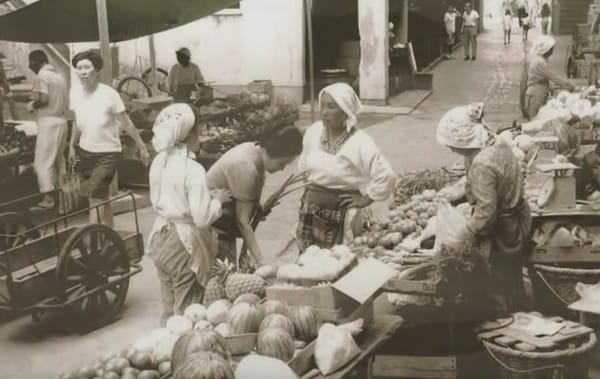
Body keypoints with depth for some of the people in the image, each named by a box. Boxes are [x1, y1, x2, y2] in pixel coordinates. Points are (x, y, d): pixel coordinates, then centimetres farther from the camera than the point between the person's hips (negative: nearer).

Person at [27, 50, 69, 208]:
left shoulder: (42, 76, -9)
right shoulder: (60, 77, 17)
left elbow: (43, 99, -20)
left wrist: (32, 105, -3)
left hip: (48, 123, -9)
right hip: (61, 121, 9)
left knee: (43, 161, -7)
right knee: (58, 160, 16)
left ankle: (48, 198, -10)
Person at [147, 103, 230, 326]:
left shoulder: (158, 162, 1)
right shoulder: (193, 170, -22)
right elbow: (202, 217, -25)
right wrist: (217, 199, -6)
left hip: (160, 237, 7)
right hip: (184, 243, -7)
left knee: (168, 308, 21)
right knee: (186, 312, 6)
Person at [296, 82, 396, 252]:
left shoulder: (360, 143, -19)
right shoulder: (313, 131, -1)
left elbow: (386, 177, -21)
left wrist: (366, 199, -14)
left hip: (340, 214, -5)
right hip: (311, 209, 5)